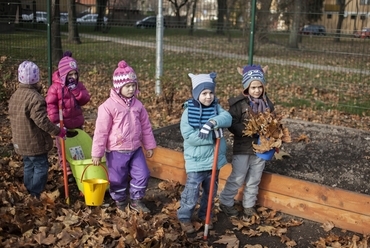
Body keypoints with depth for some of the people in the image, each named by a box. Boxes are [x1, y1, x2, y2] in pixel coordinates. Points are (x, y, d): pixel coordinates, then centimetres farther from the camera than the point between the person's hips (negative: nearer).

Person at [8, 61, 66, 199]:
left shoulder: (15, 95, 6)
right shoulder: (34, 97, -23)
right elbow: (41, 120, -27)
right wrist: (58, 132, -20)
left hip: (20, 141, 9)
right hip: (34, 141, -9)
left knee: (28, 166, 20)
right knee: (41, 167, 2)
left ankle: (29, 192, 29)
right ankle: (36, 195, 6)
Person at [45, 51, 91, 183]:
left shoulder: (78, 85, 0)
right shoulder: (55, 87, -15)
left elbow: (85, 99, -8)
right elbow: (51, 105, -17)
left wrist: (76, 90, -22)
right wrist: (56, 121, -23)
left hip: (77, 122, 4)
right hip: (63, 124, -4)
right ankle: (68, 172, 18)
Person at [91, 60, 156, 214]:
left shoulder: (137, 105, 1)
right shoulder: (108, 106, -16)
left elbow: (145, 125, 10)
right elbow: (101, 131, -14)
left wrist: (149, 145, 13)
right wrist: (97, 153, -12)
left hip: (135, 149, 5)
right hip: (117, 151, -5)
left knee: (143, 174, 4)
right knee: (118, 179, 9)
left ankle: (136, 200, 25)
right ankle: (120, 203, 33)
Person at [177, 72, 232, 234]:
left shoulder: (216, 108, 1)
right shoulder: (189, 111, -13)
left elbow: (227, 118, -18)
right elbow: (189, 136, -22)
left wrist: (213, 122, -36)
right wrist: (214, 135, -24)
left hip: (214, 159, 5)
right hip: (196, 161, -5)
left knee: (211, 192, 19)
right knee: (191, 192, 2)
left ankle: (205, 215, 40)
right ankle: (184, 218, 23)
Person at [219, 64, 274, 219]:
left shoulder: (267, 103, 3)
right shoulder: (239, 104, -13)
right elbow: (232, 125, -16)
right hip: (243, 147, -5)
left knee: (254, 180, 15)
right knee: (237, 178, 2)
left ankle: (249, 206, 31)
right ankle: (225, 202, 22)